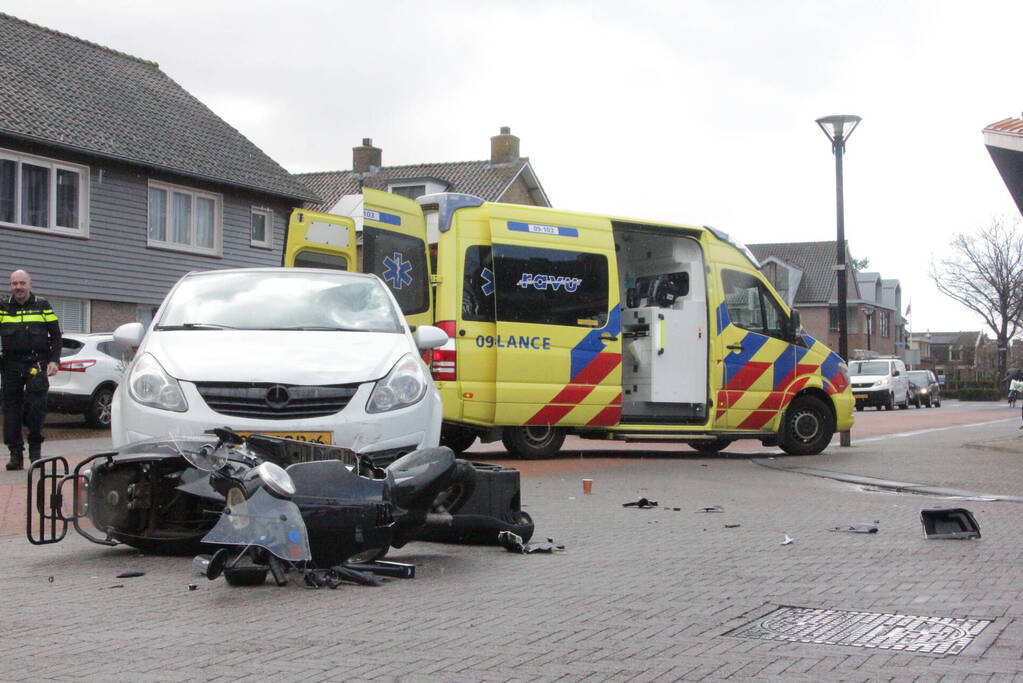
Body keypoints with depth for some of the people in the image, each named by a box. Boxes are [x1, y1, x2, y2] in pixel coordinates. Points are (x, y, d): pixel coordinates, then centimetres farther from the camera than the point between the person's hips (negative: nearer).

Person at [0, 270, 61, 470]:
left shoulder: (43, 307, 9)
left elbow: (56, 336, 9)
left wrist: (54, 361, -1)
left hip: (37, 364, -2)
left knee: (36, 405, -10)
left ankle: (35, 449, 5)